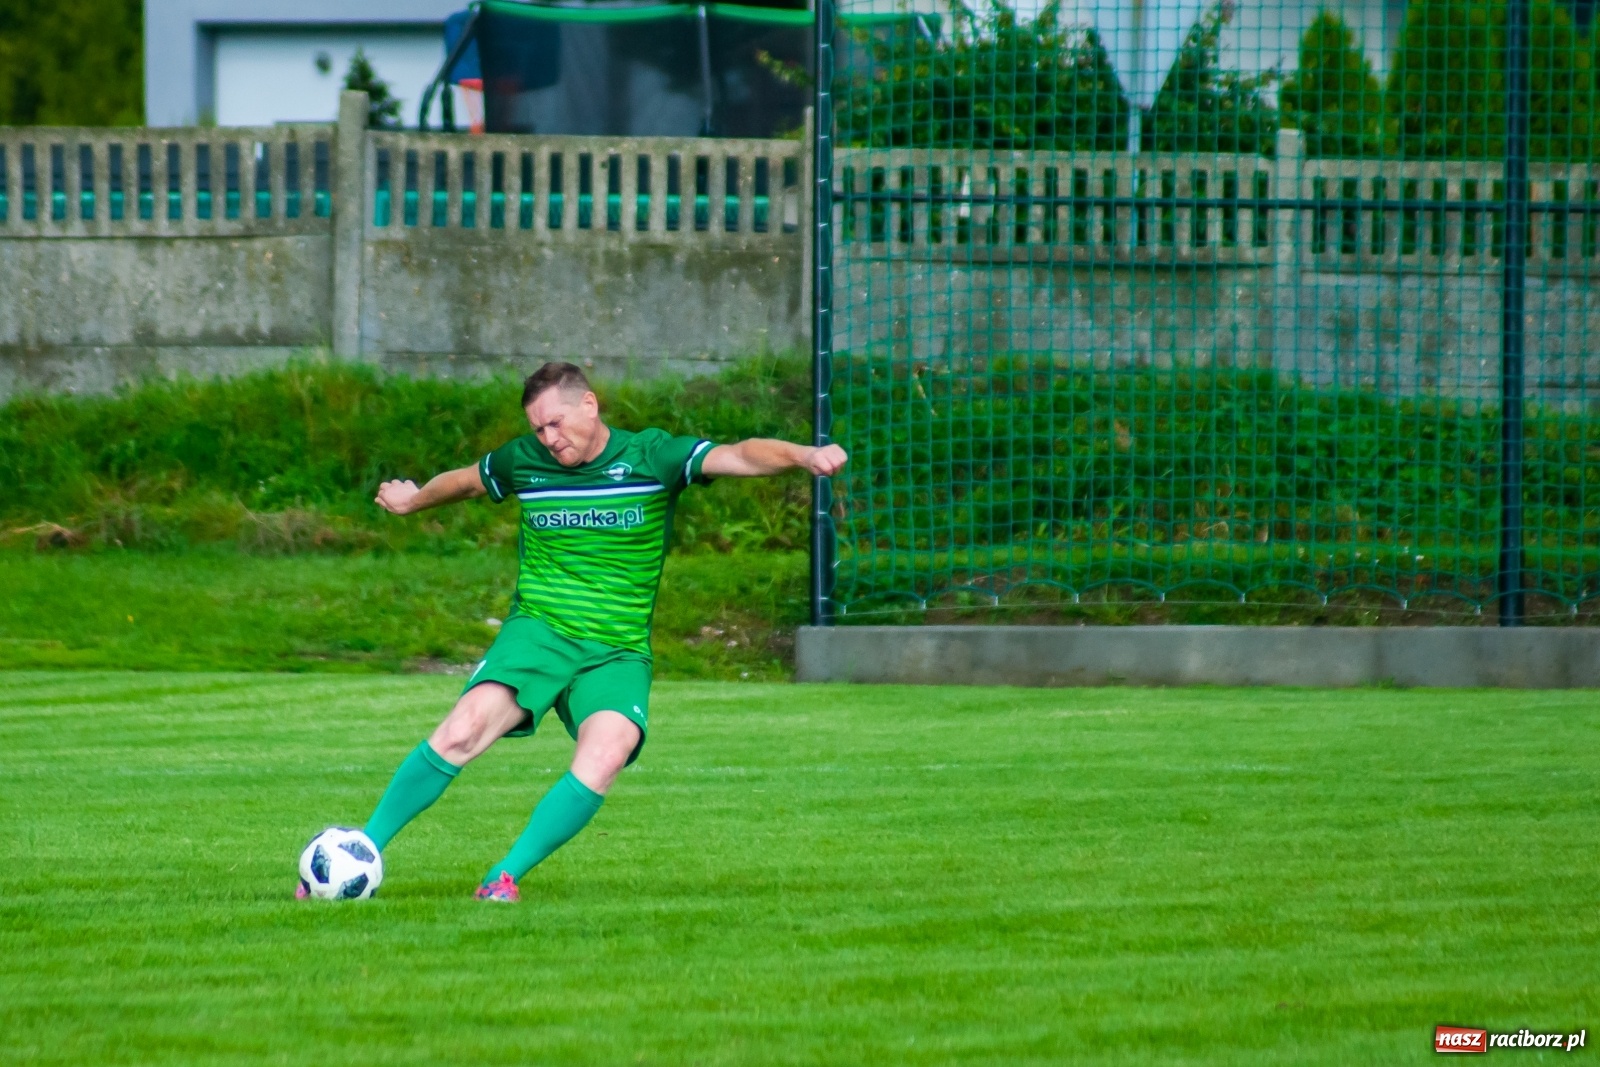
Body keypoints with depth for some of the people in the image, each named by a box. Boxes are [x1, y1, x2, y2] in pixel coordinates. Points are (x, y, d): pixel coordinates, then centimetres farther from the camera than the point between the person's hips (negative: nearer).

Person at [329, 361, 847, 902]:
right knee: (465, 728, -25)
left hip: (617, 654, -1)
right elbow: (465, 481, 28)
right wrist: (413, 499, 47)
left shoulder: (651, 456, -2)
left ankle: (504, 877, -21)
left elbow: (738, 456, -15)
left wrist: (802, 455, -34)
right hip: (537, 632, 1)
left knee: (605, 754, -30)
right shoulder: (521, 462, 6)